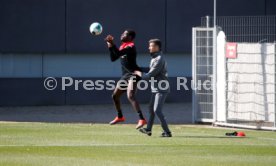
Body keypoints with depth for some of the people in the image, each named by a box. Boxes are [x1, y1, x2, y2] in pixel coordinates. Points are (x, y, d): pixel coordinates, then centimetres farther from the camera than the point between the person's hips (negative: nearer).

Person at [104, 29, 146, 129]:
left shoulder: (131, 47, -13)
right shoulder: (123, 47, 15)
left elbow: (118, 53, -27)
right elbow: (113, 58, 17)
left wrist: (111, 43, -24)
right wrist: (110, 46, 8)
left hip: (133, 75, -10)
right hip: (125, 76, 10)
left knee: (130, 96, -26)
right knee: (115, 96, 18)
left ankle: (142, 119, -33)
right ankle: (120, 117, 39)